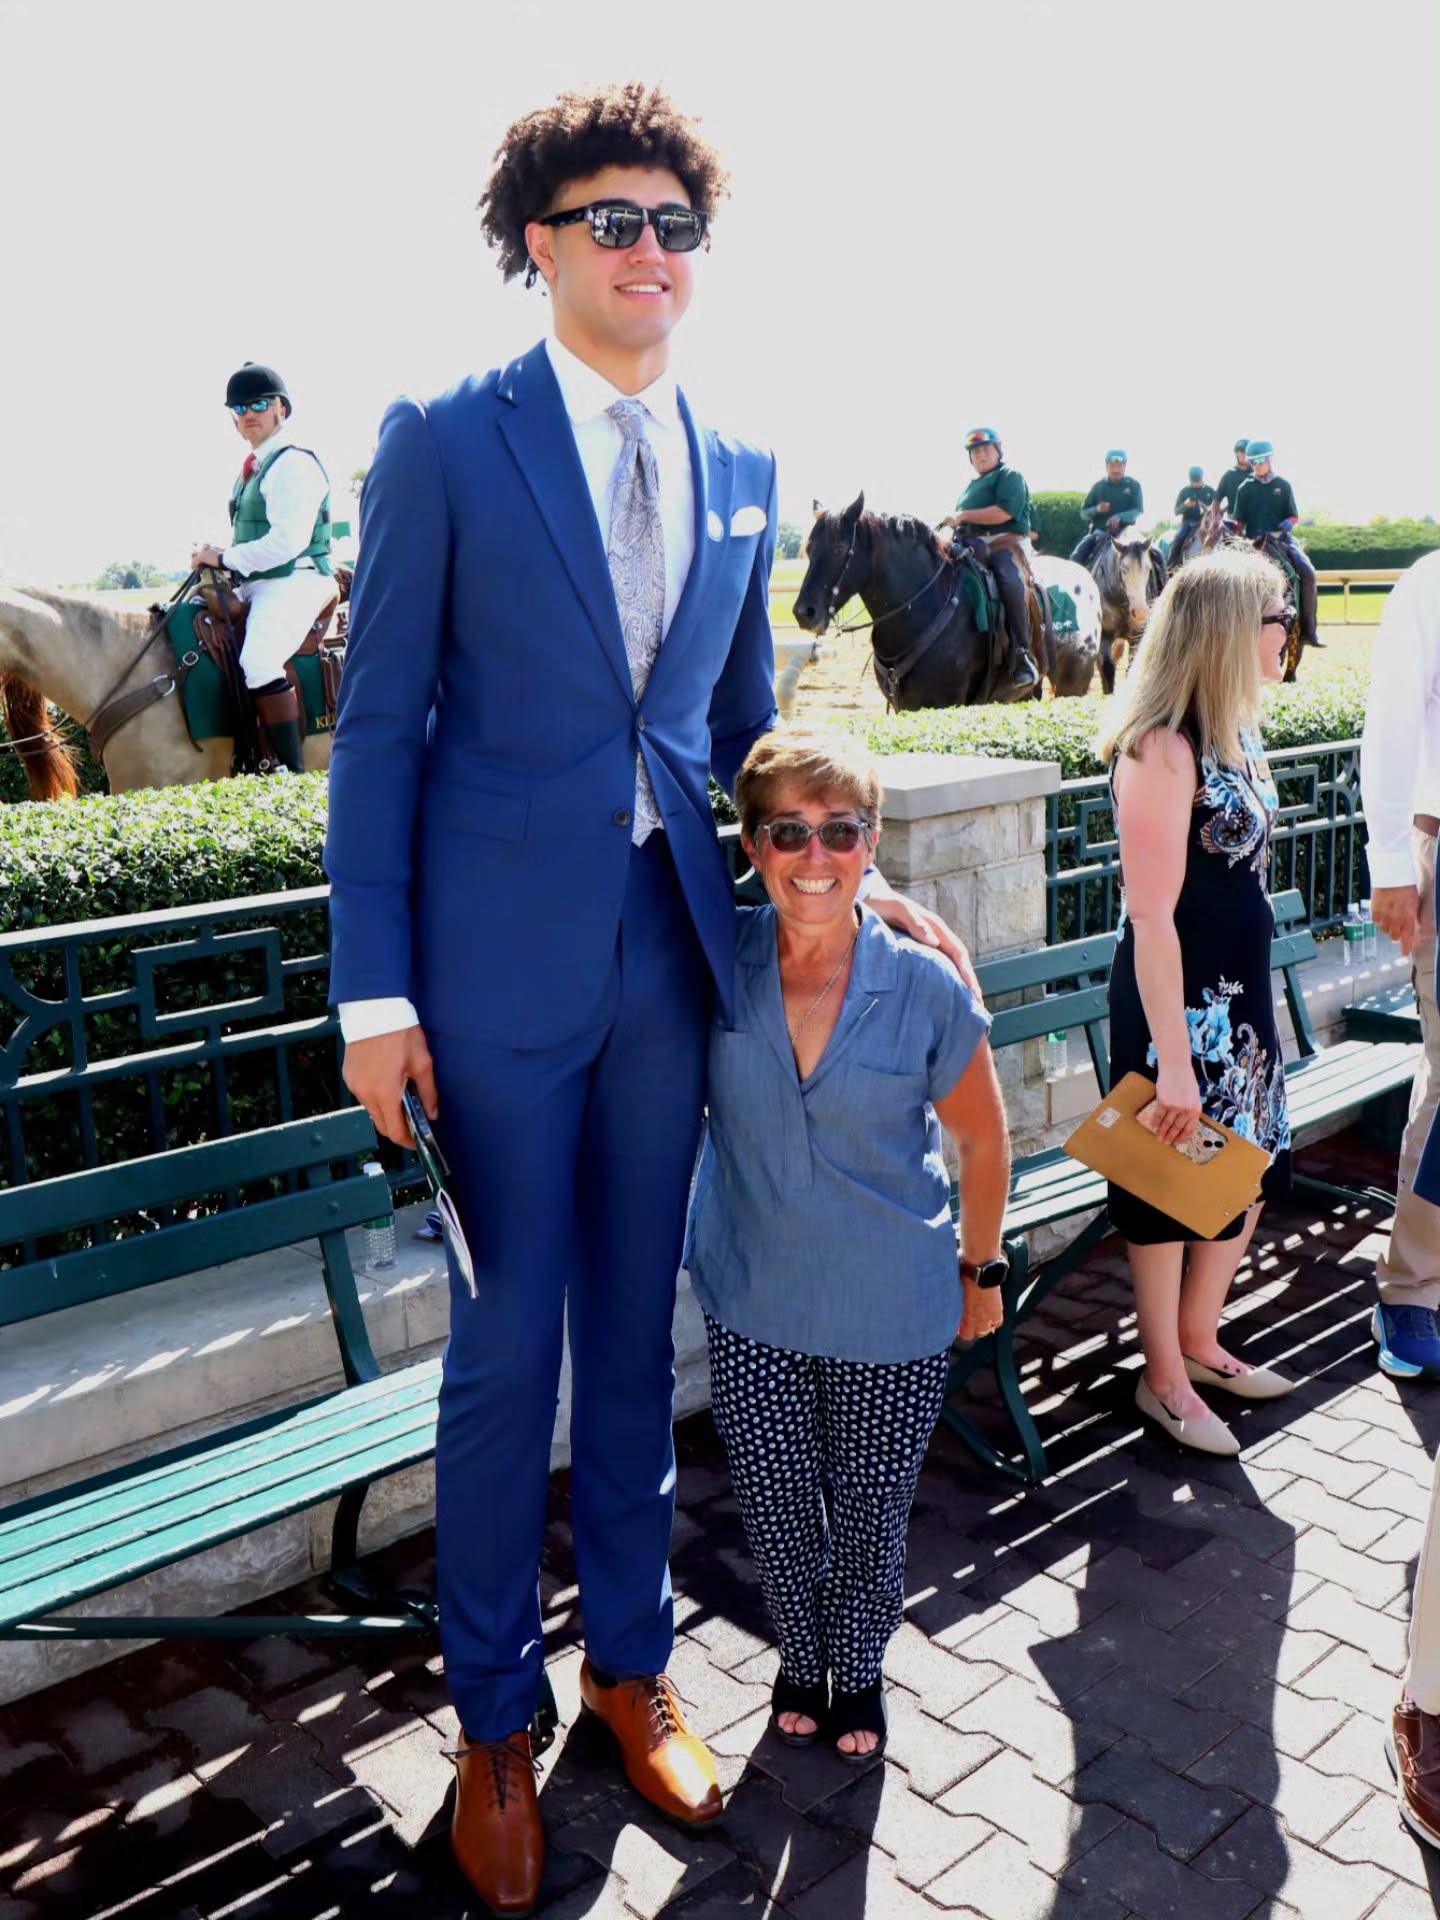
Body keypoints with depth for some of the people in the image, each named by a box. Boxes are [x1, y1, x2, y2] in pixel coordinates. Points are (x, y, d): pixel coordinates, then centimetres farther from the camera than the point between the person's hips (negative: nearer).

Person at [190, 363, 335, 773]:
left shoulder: (292, 464, -12)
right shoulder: (253, 467, 17)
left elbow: (286, 541, -22)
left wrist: (224, 558, -15)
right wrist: (216, 558, 6)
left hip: (294, 582, -11)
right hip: (254, 585, 11)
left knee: (258, 660, -32)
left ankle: (294, 770, -29)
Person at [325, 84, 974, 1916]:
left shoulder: (740, 475, 10)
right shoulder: (443, 441, -4)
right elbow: (380, 724, -6)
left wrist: (849, 881, 8)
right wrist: (376, 989, -10)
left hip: (673, 947, 4)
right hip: (502, 957, -4)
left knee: (634, 1328, 16)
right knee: (503, 1350, 7)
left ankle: (629, 1655, 37)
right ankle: (495, 1715, 29)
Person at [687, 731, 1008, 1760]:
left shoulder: (926, 990, -17)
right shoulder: (719, 966, -12)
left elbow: (982, 1139, -1)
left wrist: (982, 1269, 9)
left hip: (892, 1314, -1)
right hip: (753, 1304, 2)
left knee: (869, 1515, 16)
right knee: (774, 1510, 15)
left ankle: (860, 1667, 47)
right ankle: (802, 1655, 46)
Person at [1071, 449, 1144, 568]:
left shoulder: (1133, 486, 4)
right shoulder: (1099, 486, 9)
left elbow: (1139, 511, -6)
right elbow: (1084, 512, 10)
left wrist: (1120, 517, -26)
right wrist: (1097, 509, -14)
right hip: (1099, 531, 3)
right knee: (1077, 557, -19)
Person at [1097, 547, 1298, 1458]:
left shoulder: (1237, 732, 6)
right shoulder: (1162, 749, -22)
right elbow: (1152, 915, -24)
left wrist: (1253, 997, 18)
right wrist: (1173, 1060, -23)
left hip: (1242, 991, 9)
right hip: (1180, 1001, -9)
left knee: (1250, 1168, 18)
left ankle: (1199, 1340, 39)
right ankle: (1163, 1377, 27)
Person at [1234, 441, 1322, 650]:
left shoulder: (1283, 485, 9)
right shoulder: (1246, 488, 9)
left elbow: (1294, 516, 8)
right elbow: (1240, 520, 9)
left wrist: (1288, 523, -13)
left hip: (1281, 538, 0)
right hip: (1254, 541, 0)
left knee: (1307, 572, -21)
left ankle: (1308, 630, -17)